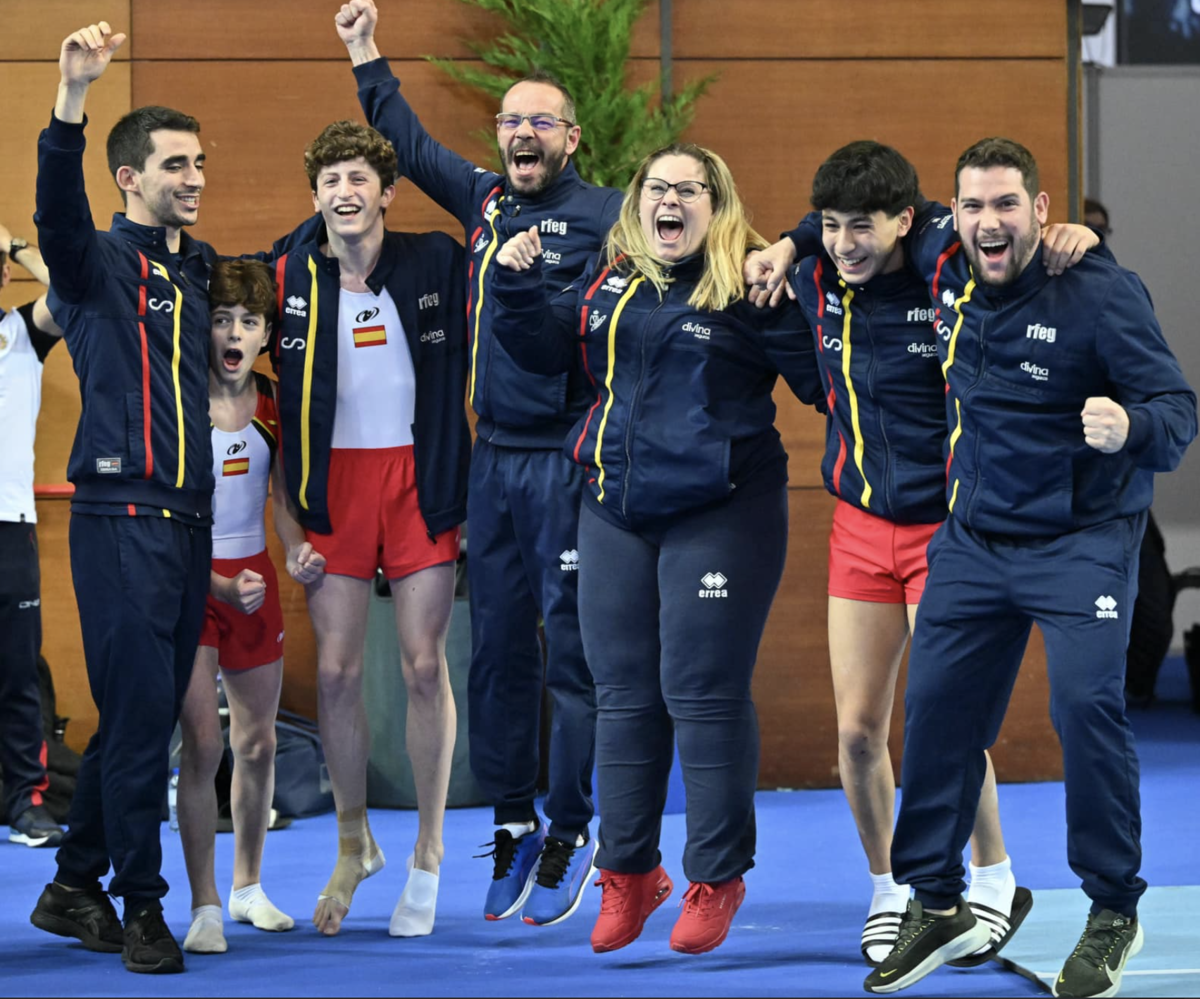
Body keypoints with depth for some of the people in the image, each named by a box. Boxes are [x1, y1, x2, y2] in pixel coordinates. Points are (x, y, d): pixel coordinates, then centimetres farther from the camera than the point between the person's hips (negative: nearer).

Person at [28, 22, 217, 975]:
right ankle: (141, 906, -2)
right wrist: (72, 96, -41)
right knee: (140, 709, -8)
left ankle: (75, 887, 21)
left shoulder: (202, 269, 15)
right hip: (122, 518, -7)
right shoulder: (100, 262, -4)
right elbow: (58, 210, -24)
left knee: (147, 713, 10)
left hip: (191, 520, 7)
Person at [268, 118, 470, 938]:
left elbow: (464, 369, 7)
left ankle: (429, 851, 10)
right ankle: (354, 845, 18)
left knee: (425, 664, -2)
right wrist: (291, 514, 1)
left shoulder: (436, 262, -1)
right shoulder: (290, 277, 1)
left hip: (420, 476, -1)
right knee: (337, 670, 2)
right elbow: (278, 397, 7)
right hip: (333, 482, 1)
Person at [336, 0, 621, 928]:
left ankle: (569, 834, 4)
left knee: (571, 649, -3)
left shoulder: (607, 215, -4)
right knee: (497, 644, 8)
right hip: (493, 459, 6)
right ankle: (513, 824, 17)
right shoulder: (484, 199, 13)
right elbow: (411, 142, 27)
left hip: (569, 460, -6)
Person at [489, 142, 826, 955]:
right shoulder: (609, 282, 9)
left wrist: (786, 291, -26)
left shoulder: (750, 286, -9)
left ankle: (716, 880, 8)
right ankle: (629, 873, 22)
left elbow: (819, 377, -13)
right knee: (624, 694, 11)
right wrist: (519, 283, 8)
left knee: (704, 695, -3)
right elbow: (548, 347, 22)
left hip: (719, 515, -6)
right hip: (616, 514, 6)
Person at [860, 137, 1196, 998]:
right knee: (937, 707, 5)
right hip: (974, 540, 6)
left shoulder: (1101, 294, -19)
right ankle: (937, 905, 21)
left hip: (1082, 540, -6)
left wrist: (1129, 428, -43)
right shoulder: (946, 266, -2)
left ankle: (1114, 916, -1)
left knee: (1087, 707, -17)